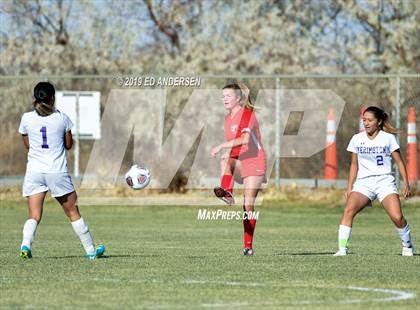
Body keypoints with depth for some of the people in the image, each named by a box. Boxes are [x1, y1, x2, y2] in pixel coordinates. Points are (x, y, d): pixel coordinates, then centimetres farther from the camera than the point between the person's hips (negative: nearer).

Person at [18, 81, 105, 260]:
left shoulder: (27, 118, 1)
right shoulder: (61, 118, -1)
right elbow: (69, 144, 9)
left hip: (34, 171, 1)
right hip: (57, 171, -1)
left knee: (34, 216, 0)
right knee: (73, 212, 12)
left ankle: (26, 244, -26)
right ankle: (90, 250, 20)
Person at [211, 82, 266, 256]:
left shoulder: (248, 114, -10)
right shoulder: (228, 118, 14)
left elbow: (245, 139, -27)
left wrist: (222, 146, -32)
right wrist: (225, 153, 0)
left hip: (254, 162, -6)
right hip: (238, 162, 6)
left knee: (249, 205, -8)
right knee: (226, 159, -32)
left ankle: (248, 245, -1)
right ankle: (227, 193, -54)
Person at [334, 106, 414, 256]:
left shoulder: (388, 138, 1)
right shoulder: (357, 139, 9)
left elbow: (399, 162, 6)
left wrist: (406, 183, -3)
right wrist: (349, 187, 11)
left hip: (385, 181, -2)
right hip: (363, 182, 2)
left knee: (397, 217, -19)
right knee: (349, 210, -25)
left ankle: (407, 246, 8)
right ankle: (342, 248, -25)